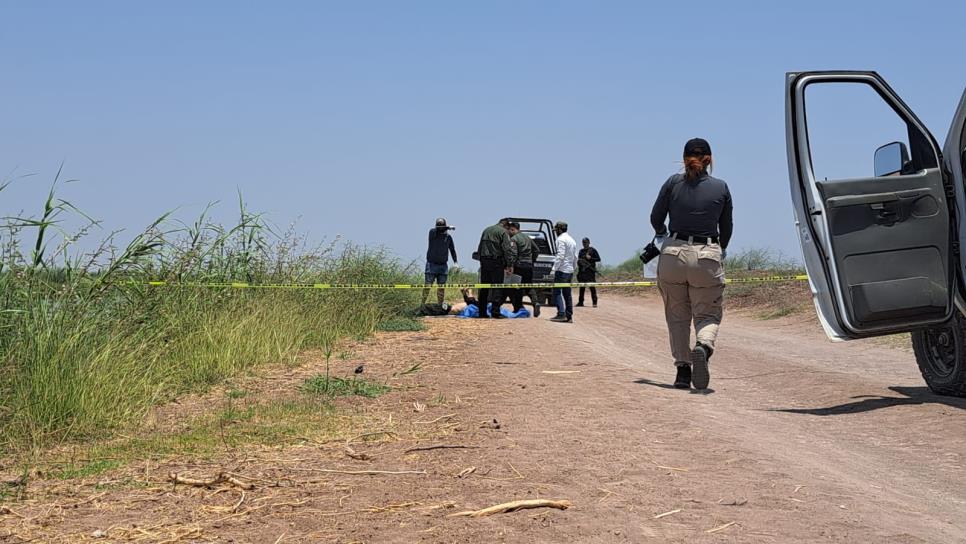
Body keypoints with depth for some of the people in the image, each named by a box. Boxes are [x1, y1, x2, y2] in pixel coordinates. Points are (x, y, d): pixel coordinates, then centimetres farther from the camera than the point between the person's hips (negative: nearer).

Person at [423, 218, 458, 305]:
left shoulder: (448, 237, 8)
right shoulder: (432, 233, -2)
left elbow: (452, 249, 16)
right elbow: (436, 230, -26)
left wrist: (455, 261, 5)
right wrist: (448, 227, -34)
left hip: (443, 266, 3)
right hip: (432, 264, -3)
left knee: (441, 287, 5)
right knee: (427, 286, -7)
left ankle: (441, 304, 12)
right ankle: (423, 304, -4)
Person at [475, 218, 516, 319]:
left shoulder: (486, 230, 18)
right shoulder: (503, 232, -5)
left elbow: (479, 248, 21)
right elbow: (507, 249, -12)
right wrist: (510, 265, -10)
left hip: (484, 262, 7)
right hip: (496, 263, -6)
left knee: (484, 288, 10)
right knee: (497, 287, -4)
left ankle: (482, 311, 11)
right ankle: (495, 311, -9)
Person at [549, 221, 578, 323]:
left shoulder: (561, 239, -9)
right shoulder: (572, 240, 18)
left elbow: (560, 255, -18)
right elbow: (575, 257, 19)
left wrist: (554, 268, -17)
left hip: (562, 270, -9)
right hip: (570, 271, 9)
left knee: (557, 292, -7)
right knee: (567, 294, 9)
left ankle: (561, 314, -16)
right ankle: (569, 316, 8)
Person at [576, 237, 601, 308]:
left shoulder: (592, 250, 2)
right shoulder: (581, 251, 16)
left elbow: (598, 259, 1)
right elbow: (579, 260, 23)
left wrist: (591, 258, -12)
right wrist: (579, 261, 0)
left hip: (590, 271, -5)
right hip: (582, 271, 5)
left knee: (592, 287, -8)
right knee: (581, 287, 7)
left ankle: (594, 302, -8)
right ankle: (580, 302, 12)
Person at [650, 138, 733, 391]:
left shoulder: (673, 183, 2)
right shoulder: (721, 188, 5)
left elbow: (656, 219, 7)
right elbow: (726, 228, 15)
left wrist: (663, 233, 31)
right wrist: (720, 251, 34)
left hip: (674, 253, 1)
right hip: (708, 256, 0)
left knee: (678, 316, 13)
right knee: (708, 314, 8)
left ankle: (683, 370, 8)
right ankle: (703, 347, -24)